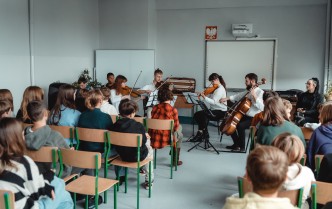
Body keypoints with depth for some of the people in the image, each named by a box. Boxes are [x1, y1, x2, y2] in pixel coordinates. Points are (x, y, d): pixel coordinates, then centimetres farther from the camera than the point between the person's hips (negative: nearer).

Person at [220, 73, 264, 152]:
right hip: (246, 116, 9)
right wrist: (227, 98, 12)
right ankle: (236, 144, 18)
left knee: (240, 126, -30)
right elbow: (239, 96, 23)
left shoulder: (260, 92, -15)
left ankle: (242, 147, -11)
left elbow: (261, 107, -27)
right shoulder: (248, 91, 9)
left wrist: (254, 96, -29)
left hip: (254, 119, -9)